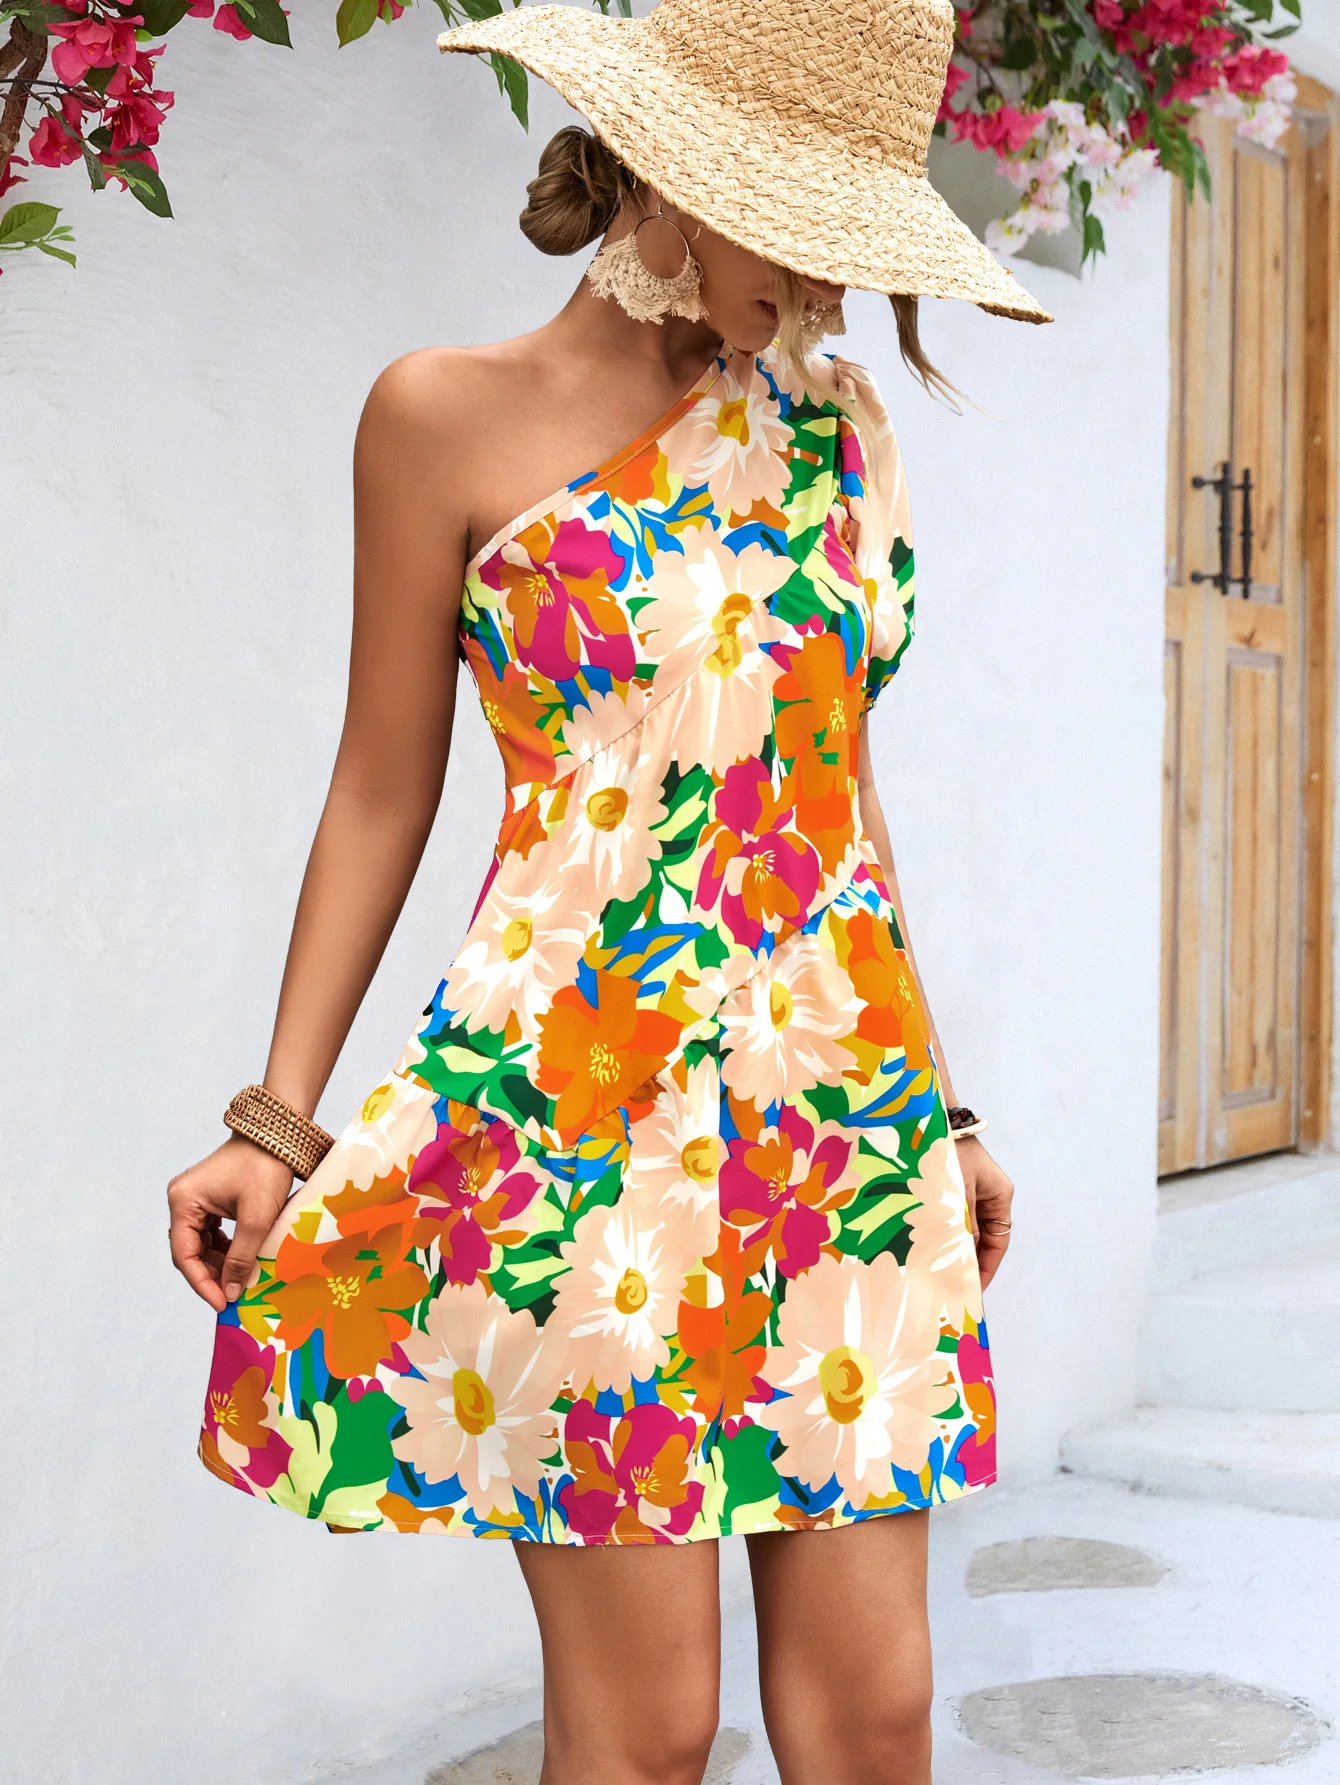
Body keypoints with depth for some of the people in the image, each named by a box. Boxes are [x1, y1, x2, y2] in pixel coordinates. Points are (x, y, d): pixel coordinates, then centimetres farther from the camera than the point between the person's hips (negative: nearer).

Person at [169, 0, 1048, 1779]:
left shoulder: (838, 421, 13)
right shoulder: (450, 415, 0)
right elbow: (382, 787, 3)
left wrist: (940, 1103, 18)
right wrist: (277, 1120, -2)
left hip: (849, 1112, 5)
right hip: (585, 1109, -4)